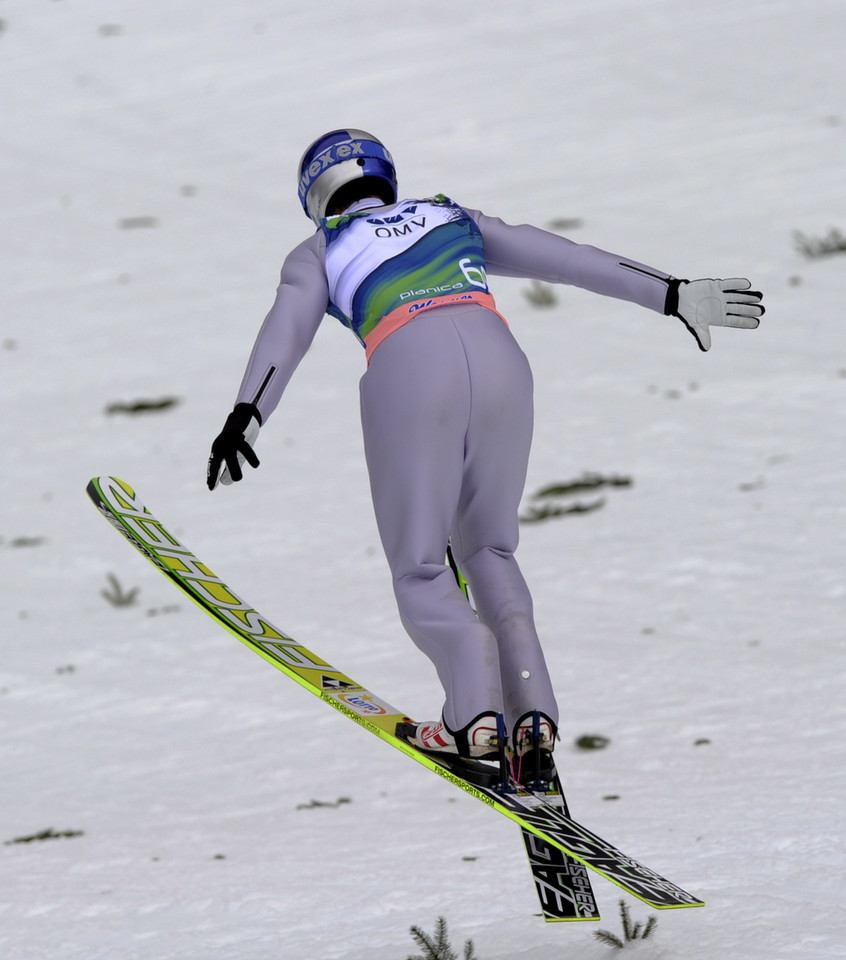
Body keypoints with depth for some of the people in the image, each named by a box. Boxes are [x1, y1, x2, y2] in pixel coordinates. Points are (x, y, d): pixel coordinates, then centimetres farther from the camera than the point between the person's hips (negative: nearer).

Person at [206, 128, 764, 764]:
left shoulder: (320, 252, 25)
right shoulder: (453, 219, 34)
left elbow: (287, 329, 6)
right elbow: (567, 258, 29)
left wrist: (246, 415, -8)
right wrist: (675, 295, 27)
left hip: (409, 374, -3)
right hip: (499, 360, 3)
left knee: (420, 569, 8)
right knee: (488, 550, 20)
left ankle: (475, 703, -20)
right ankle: (532, 705, -2)